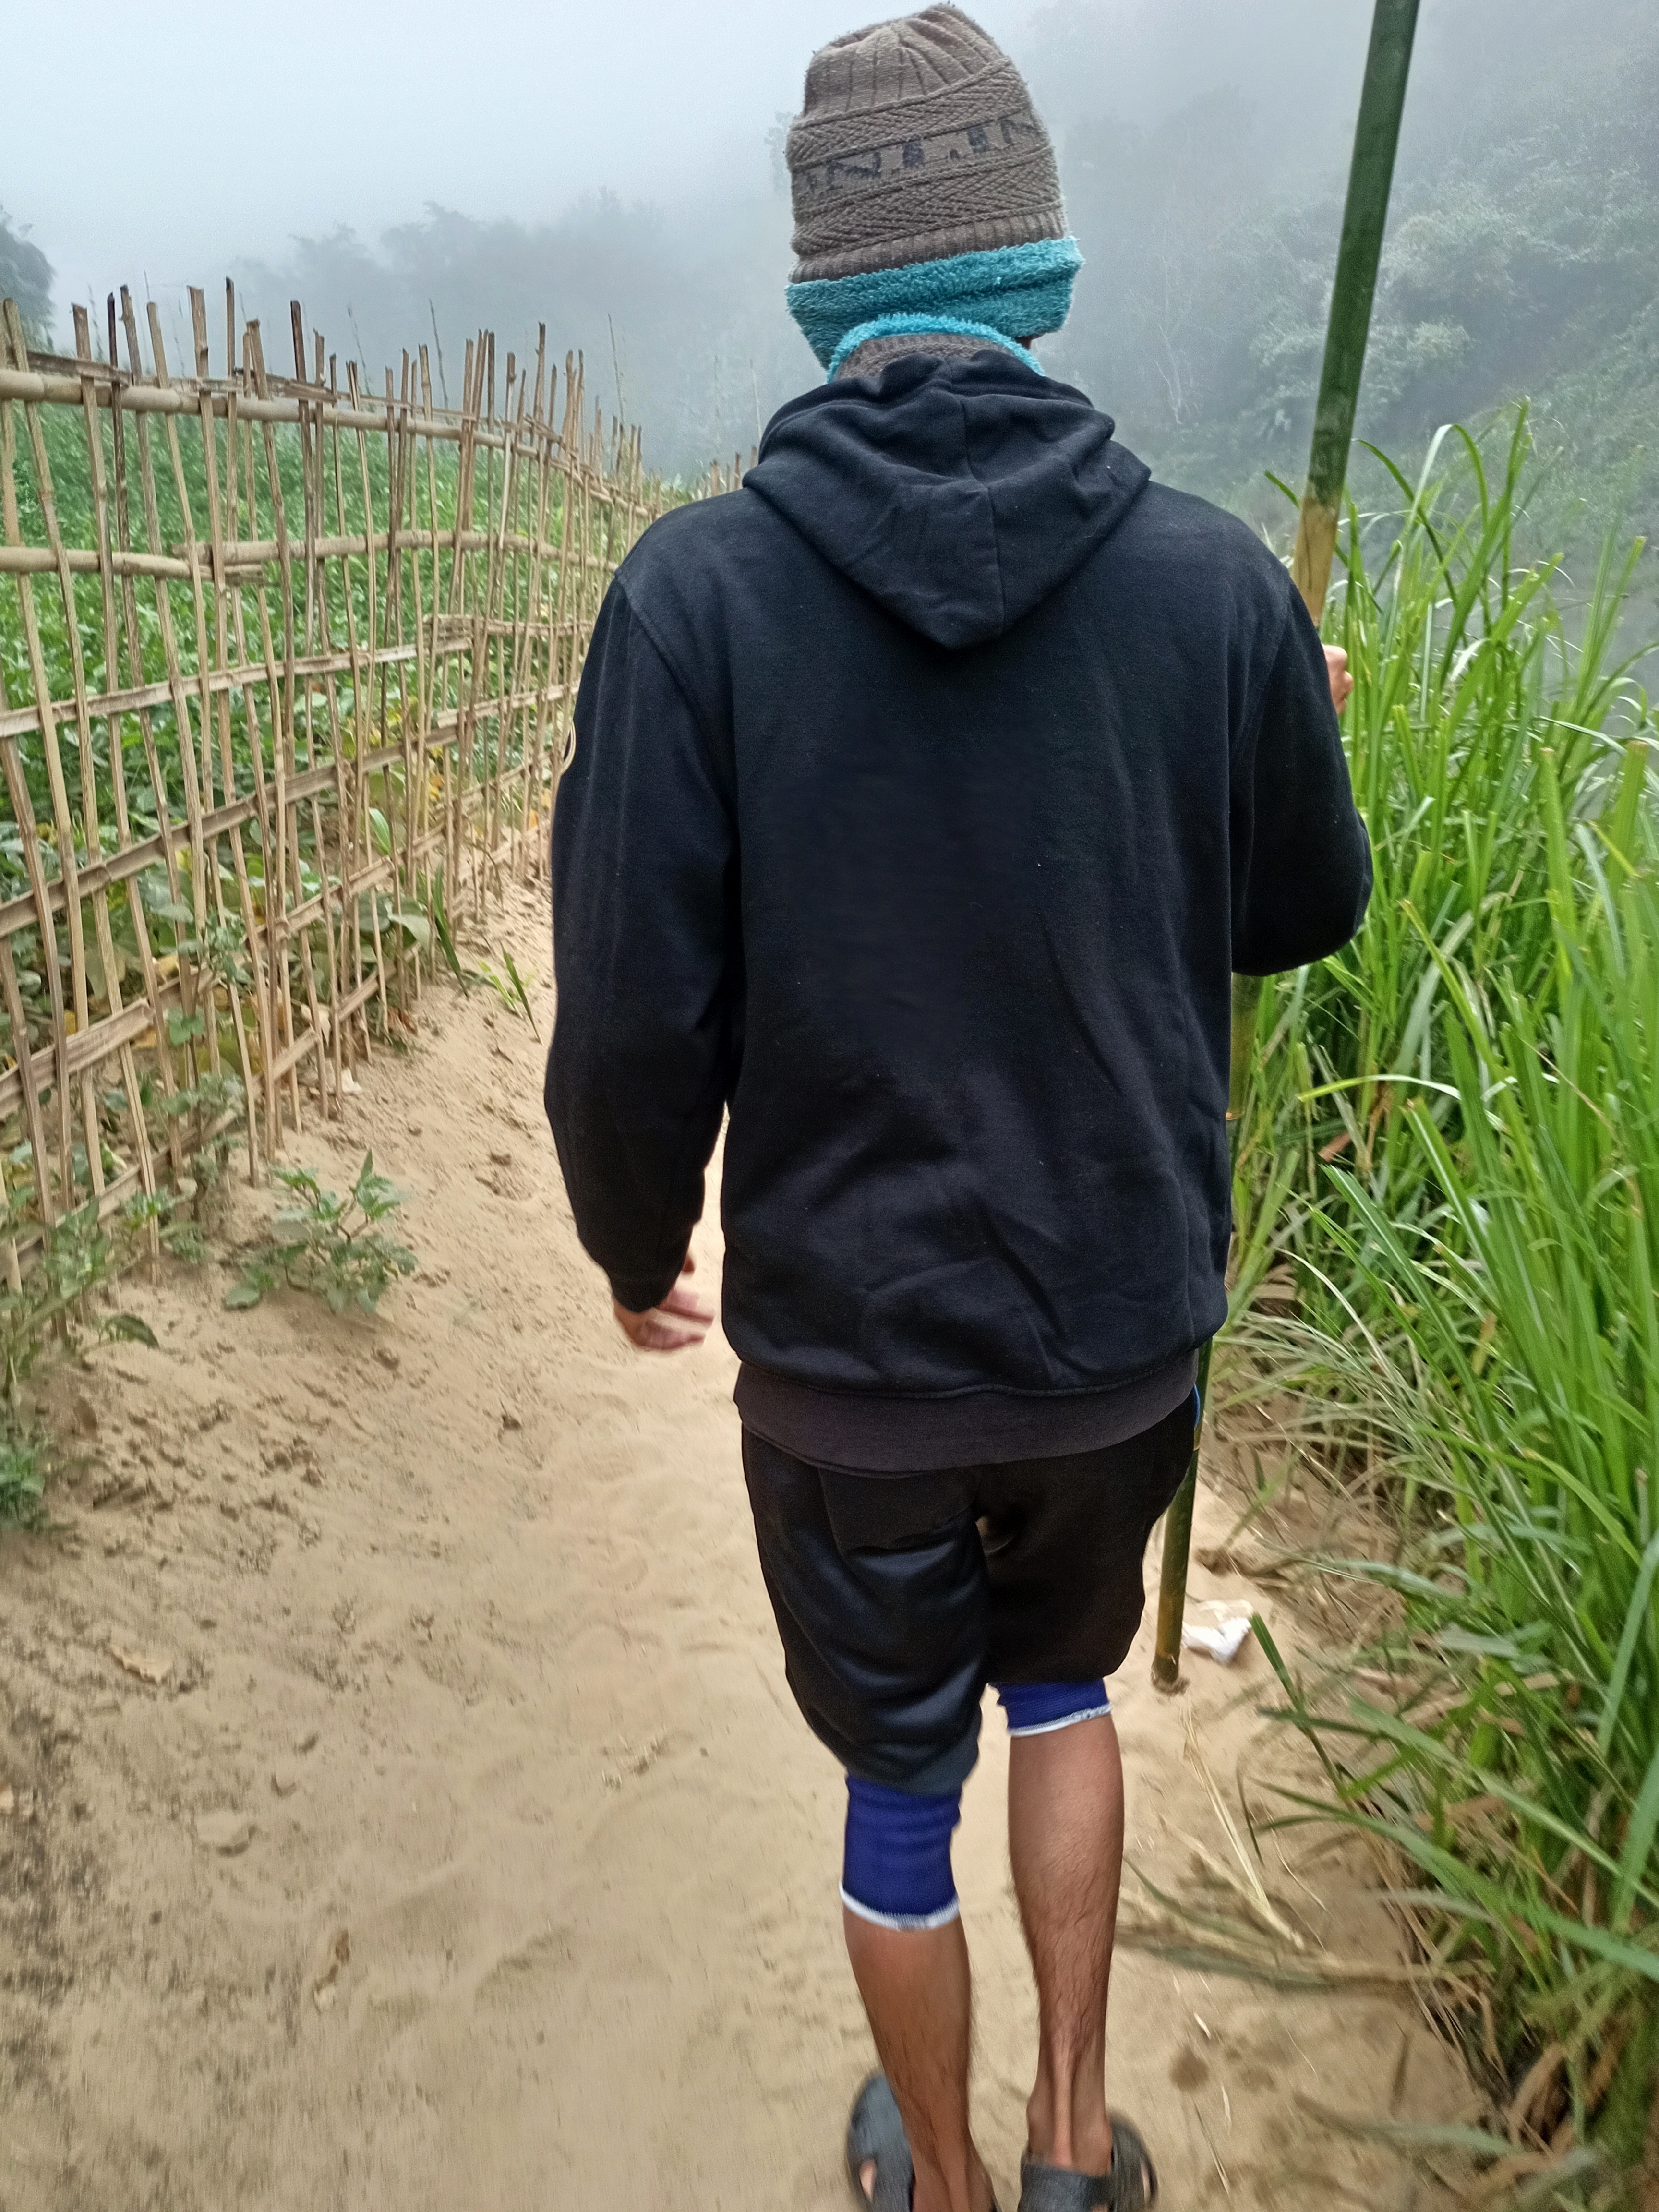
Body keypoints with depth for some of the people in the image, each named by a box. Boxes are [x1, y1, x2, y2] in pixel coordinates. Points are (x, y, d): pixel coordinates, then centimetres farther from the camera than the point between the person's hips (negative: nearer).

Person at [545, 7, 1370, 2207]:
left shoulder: (698, 589, -16)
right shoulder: (1218, 581, -11)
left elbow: (637, 1015, -15)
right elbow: (1303, 912, 5)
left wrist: (636, 1241, 5)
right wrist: (1307, 739, 25)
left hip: (851, 1351, -1)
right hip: (1126, 1326, 2)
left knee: (898, 1777, 23)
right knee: (1066, 1686, 32)